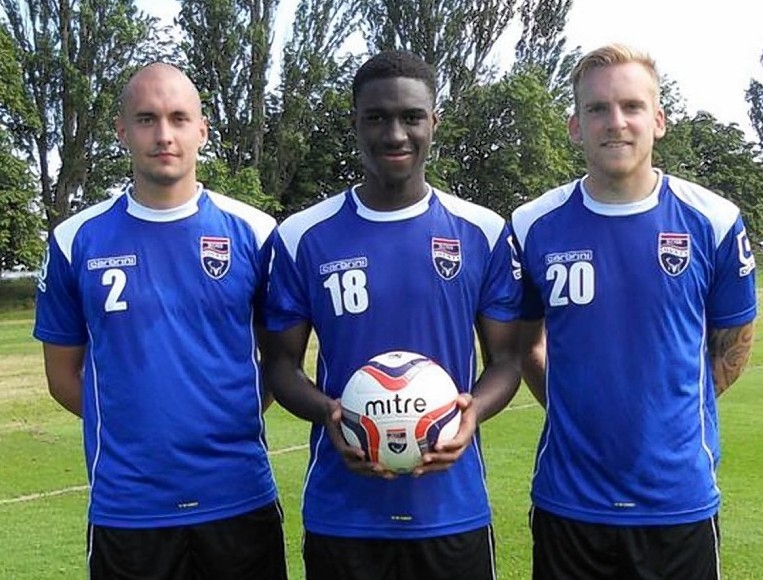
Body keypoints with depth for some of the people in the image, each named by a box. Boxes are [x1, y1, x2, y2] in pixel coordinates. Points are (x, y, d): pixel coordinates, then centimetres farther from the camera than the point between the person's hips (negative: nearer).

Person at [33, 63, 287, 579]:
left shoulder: (254, 232, -1)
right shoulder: (77, 241, 0)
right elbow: (64, 373, 8)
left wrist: (231, 421, -3)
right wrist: (134, 428, 1)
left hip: (240, 498, 0)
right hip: (125, 507, 0)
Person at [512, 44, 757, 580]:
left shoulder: (713, 221, -4)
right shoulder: (534, 226, -3)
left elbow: (733, 342, 9)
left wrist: (676, 412, 6)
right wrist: (575, 411, 5)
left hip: (680, 496, 0)